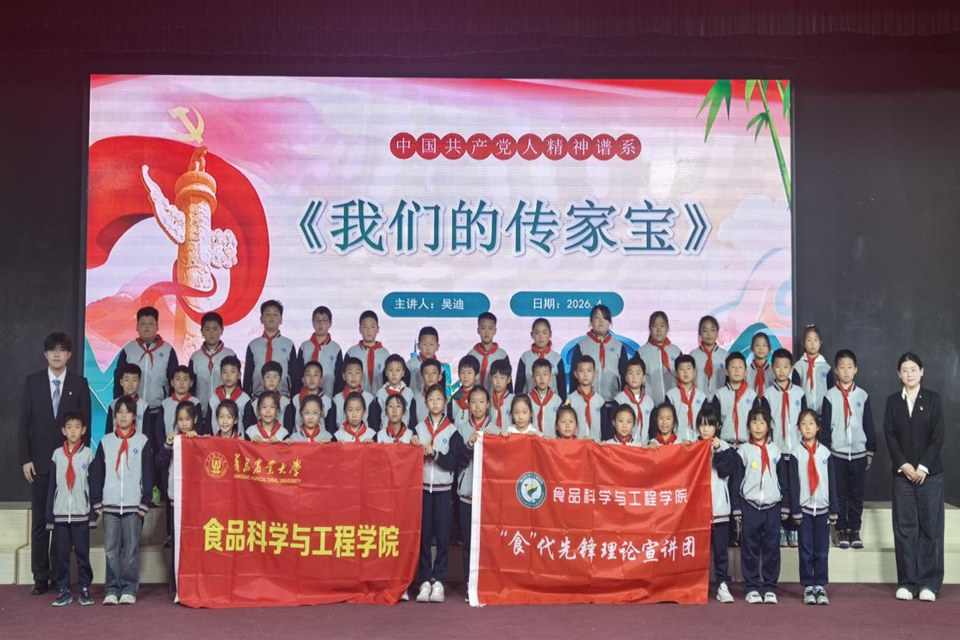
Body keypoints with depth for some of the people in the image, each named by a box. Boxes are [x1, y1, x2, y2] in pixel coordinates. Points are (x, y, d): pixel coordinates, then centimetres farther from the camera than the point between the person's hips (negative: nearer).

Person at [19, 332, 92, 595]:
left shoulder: (79, 383, 3)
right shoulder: (32, 382, 5)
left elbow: (85, 423, 2)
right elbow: (24, 423, 3)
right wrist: (25, 459, -3)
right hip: (40, 462, 1)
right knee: (39, 520, 4)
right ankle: (40, 576, 10)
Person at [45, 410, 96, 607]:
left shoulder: (88, 454, 1)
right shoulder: (57, 454, 6)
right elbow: (52, 486, 7)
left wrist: (93, 514, -3)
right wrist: (49, 516, 4)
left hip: (81, 513, -2)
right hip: (60, 513, 2)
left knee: (82, 552, 1)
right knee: (62, 553, 4)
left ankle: (85, 588, 9)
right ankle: (63, 590, 11)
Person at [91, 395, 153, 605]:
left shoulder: (142, 441, 3)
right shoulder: (105, 441, 8)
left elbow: (148, 474, 2)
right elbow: (96, 474, 9)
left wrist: (145, 502, -3)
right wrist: (96, 502, 4)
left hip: (134, 505, -1)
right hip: (109, 505, 2)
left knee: (131, 549, 1)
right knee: (111, 550, 1)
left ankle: (129, 590, 7)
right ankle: (112, 590, 7)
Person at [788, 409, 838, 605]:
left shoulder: (825, 453, 4)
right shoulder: (796, 453, -1)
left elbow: (832, 483, 6)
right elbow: (793, 483, -2)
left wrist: (833, 511, 3)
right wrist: (795, 511, -6)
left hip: (822, 508, 1)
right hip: (804, 508, -1)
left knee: (822, 551, 4)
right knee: (806, 550, 3)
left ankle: (820, 587, 11)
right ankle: (808, 587, 10)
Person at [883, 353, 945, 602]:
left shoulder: (933, 399, 3)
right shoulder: (893, 401, 8)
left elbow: (937, 436, -3)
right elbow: (889, 436, 2)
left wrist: (923, 467, -11)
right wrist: (904, 465, -10)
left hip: (930, 472, -1)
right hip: (903, 472, 1)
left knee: (930, 527, 1)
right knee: (904, 527, 1)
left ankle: (929, 583, 6)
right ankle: (907, 582, 6)